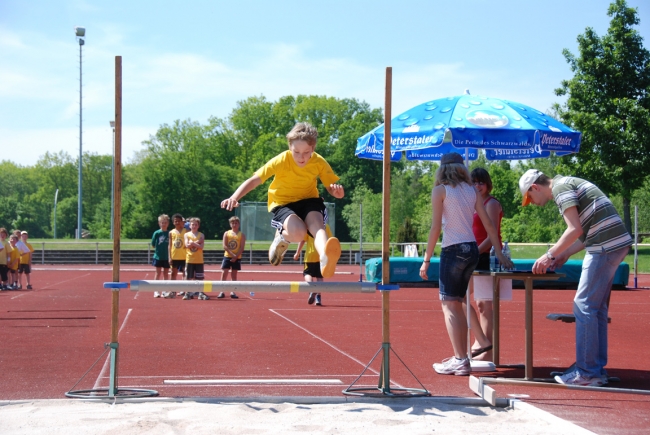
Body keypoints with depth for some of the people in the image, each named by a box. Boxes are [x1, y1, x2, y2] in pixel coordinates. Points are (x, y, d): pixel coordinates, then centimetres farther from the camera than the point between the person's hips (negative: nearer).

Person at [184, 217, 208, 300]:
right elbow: (187, 245, -9)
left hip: (199, 260, 0)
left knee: (200, 278, 1)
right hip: (189, 259, 0)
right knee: (189, 277, 3)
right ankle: (188, 293, 9)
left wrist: (192, 243, -16)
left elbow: (201, 246, -8)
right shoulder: (187, 235, 5)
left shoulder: (201, 235, 4)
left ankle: (201, 293, 7)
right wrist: (196, 242, -15)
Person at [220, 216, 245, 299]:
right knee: (224, 273, -6)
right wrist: (232, 254, -15)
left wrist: (236, 256, -16)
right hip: (227, 256, 0)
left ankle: (232, 292, 10)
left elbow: (242, 248, -5)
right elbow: (225, 246, -4)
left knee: (234, 275, 5)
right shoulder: (226, 233, 4)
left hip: (237, 258, 0)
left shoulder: (242, 235, 2)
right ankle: (222, 292, -4)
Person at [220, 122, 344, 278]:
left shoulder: (319, 162, -13)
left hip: (309, 200, 2)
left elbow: (332, 189, -6)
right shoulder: (281, 161, -22)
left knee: (316, 223, -33)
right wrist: (234, 198, -43)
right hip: (283, 203, -2)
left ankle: (325, 258, -61)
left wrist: (337, 190, -33)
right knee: (297, 232, -32)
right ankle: (281, 238, 4)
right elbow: (254, 180, -27)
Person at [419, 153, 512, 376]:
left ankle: (460, 360, -8)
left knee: (450, 305, -3)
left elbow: (435, 227, -9)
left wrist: (426, 259, -6)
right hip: (472, 250, 6)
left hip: (453, 250, -6)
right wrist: (499, 253, 18)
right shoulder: (471, 191, 13)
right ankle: (461, 356, 20)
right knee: (456, 303, 17)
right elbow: (488, 225, 11)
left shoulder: (440, 190, -2)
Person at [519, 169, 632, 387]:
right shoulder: (568, 184, 21)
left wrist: (550, 255, -8)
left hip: (606, 246, -10)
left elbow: (575, 230, -16)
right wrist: (564, 254, 19)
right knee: (597, 308, 14)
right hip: (614, 243, 10)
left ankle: (587, 372, -3)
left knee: (584, 307, -6)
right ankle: (597, 369, 18)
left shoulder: (560, 187, -8)